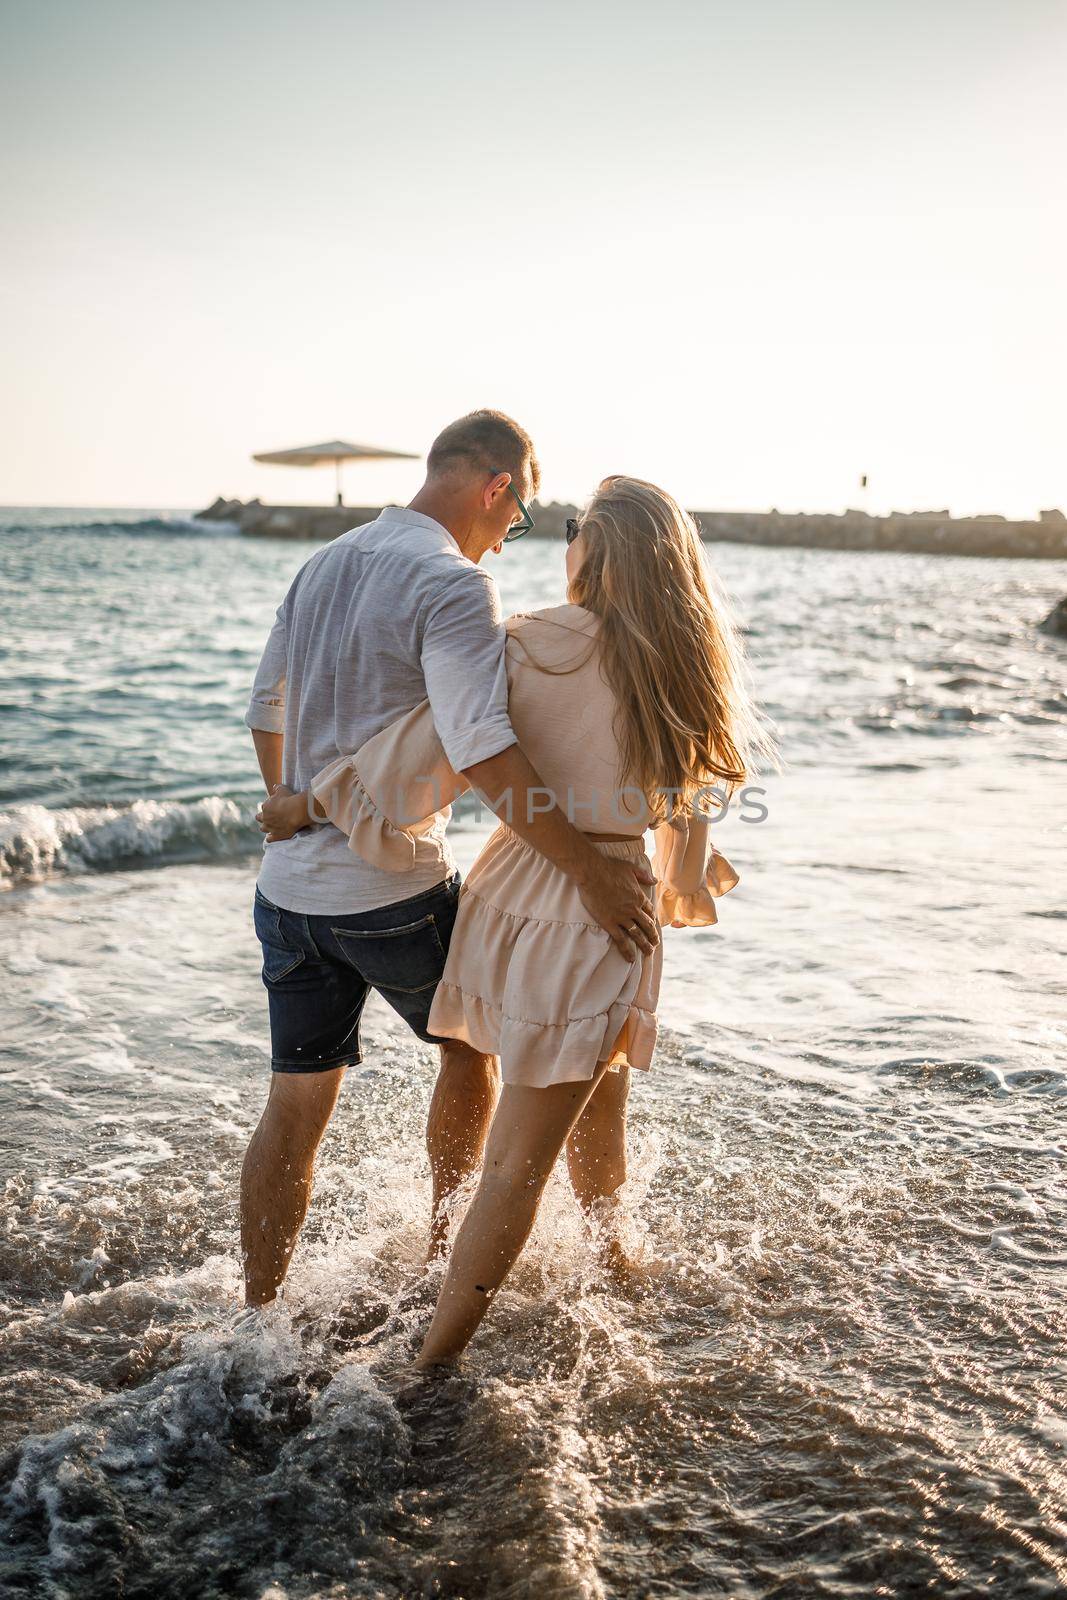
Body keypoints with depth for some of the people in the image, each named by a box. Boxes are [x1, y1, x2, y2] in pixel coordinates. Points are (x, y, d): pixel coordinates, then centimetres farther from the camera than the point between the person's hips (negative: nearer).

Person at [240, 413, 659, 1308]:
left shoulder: (323, 565, 10)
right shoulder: (455, 585, -16)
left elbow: (267, 711, 20)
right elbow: (481, 748, -29)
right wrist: (590, 872, -27)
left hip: (289, 887, 6)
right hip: (395, 893, -6)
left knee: (297, 1104, 13)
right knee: (473, 1043, 21)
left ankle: (258, 1314, 19)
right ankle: (446, 1240, 36)